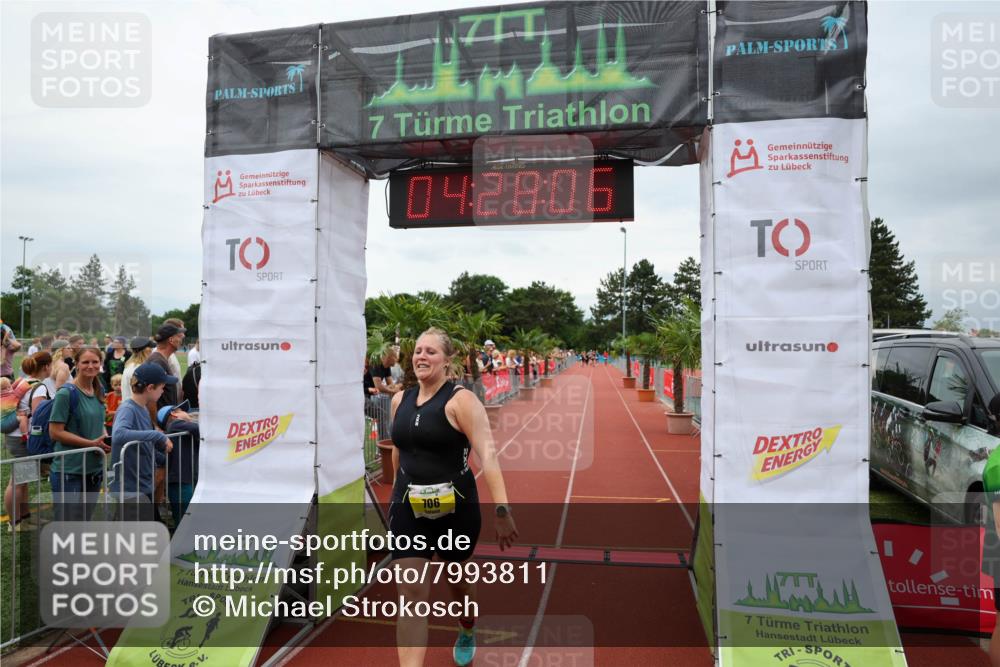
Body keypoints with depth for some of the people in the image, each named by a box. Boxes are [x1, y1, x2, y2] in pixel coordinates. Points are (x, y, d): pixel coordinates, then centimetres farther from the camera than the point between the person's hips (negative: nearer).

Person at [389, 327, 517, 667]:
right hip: (409, 508, 3)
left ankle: (467, 634, 53)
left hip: (456, 507, -3)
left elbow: (487, 453, -23)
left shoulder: (460, 399, -15)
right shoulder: (400, 400, 3)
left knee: (458, 579, 21)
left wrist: (501, 509, -30)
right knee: (411, 592, -4)